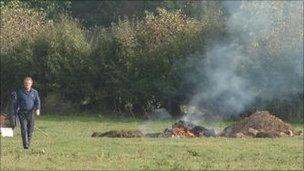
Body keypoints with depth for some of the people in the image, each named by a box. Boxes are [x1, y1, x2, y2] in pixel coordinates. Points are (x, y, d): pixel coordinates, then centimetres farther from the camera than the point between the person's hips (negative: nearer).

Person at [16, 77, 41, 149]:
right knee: (24, 128, -13)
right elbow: (17, 102, 14)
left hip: (31, 112, 1)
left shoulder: (34, 92, 8)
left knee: (30, 129, 3)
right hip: (22, 113, -1)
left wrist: (37, 109, -13)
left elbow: (37, 101, 3)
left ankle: (28, 143, 20)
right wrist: (17, 110, 11)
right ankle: (25, 144, -15)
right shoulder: (20, 92, 7)